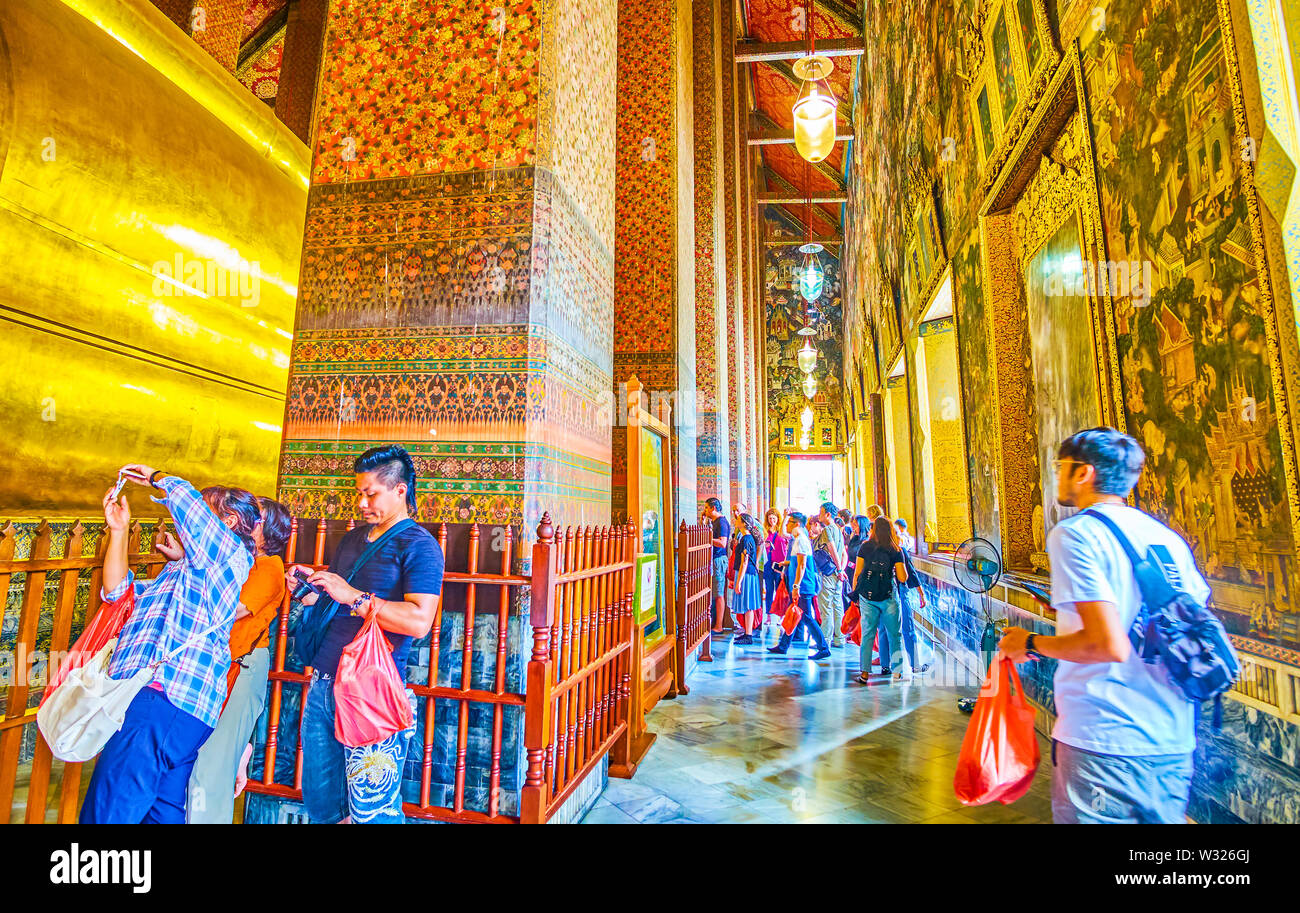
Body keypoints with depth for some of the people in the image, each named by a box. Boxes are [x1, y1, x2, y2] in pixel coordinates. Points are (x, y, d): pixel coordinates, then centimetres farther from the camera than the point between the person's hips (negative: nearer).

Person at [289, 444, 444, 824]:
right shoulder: (353, 539, 14)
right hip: (323, 683, 8)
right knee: (320, 800, 20)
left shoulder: (418, 545, -12)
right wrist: (311, 585, 5)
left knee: (372, 811, 2)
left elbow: (419, 621, -24)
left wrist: (353, 597, -22)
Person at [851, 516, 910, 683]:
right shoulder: (896, 551, -3)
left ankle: (864, 673, 6)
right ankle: (897, 672, 17)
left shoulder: (865, 547, 1)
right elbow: (903, 578, -3)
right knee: (894, 635, 12)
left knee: (867, 635, 6)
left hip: (866, 597, 1)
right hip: (888, 597, -1)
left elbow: (857, 573, 1)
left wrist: (855, 594, 10)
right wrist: (901, 562, 14)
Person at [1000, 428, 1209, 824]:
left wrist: (1031, 644, -9)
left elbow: (1109, 645, -23)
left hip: (1103, 747, -7)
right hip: (1174, 745, 7)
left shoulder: (1076, 533, -16)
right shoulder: (1168, 537, 8)